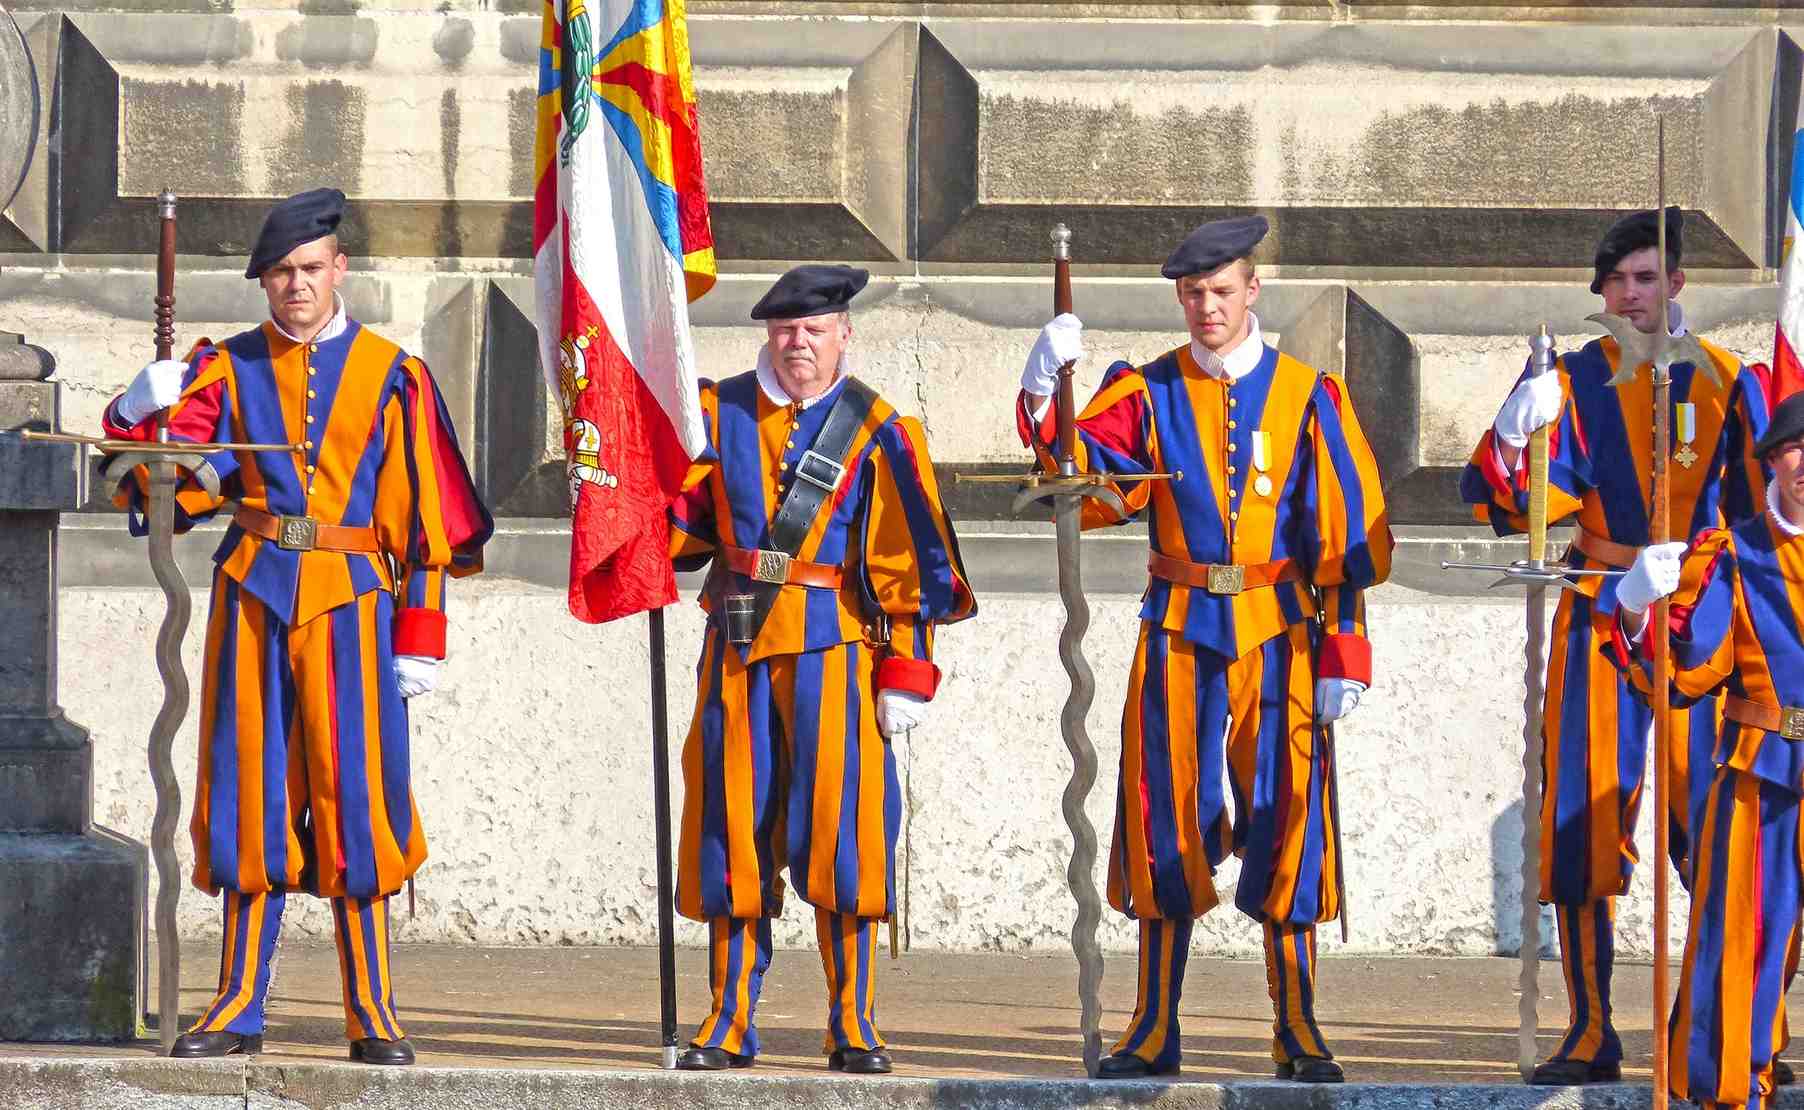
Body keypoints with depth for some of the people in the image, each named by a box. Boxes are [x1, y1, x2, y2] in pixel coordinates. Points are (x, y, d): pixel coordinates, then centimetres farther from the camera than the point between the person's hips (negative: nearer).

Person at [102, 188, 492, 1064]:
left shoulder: (390, 376, 6)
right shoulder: (228, 368, 9)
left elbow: (421, 515, 5)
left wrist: (420, 635, -1)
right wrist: (142, 414, -20)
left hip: (349, 597, -2)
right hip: (252, 596, 2)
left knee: (353, 795, -6)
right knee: (251, 795, 3)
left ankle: (372, 1016, -1)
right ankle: (240, 1008, 9)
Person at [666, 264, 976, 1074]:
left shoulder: (877, 430, 2)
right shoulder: (720, 413, 10)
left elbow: (910, 561, 0)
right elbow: (683, 530, 13)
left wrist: (907, 674, -5)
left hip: (833, 650, -3)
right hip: (739, 645, 3)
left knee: (837, 827, -6)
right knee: (734, 829, 3)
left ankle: (853, 1028, 2)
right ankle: (730, 1025, 9)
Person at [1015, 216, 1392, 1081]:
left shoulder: (1309, 395, 3)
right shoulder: (1146, 394, 6)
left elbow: (1347, 532, 1)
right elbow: (1084, 482, -8)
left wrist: (1343, 654, -6)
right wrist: (1045, 397, -25)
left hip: (1278, 636, -1)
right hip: (1180, 635, 1)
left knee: (1286, 822, -2)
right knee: (1167, 823, 1)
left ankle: (1298, 1033, 4)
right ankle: (1154, 1033, 7)